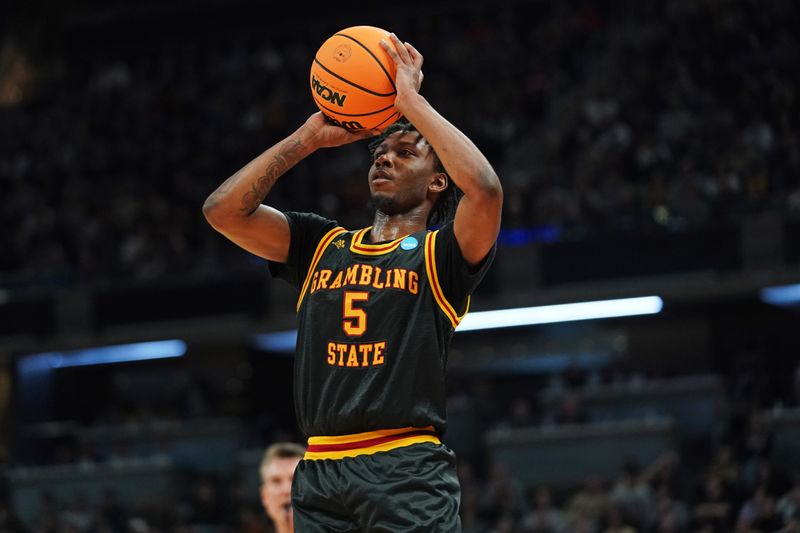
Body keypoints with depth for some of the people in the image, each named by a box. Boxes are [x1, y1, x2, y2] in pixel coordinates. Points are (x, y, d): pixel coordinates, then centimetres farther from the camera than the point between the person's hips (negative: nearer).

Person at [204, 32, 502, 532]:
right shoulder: (322, 246, 19)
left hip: (407, 471, -4)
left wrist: (411, 101, -6)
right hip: (319, 471, 4)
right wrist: (309, 137, 9)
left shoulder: (440, 252, 6)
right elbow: (223, 210, 10)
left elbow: (485, 189, -15)